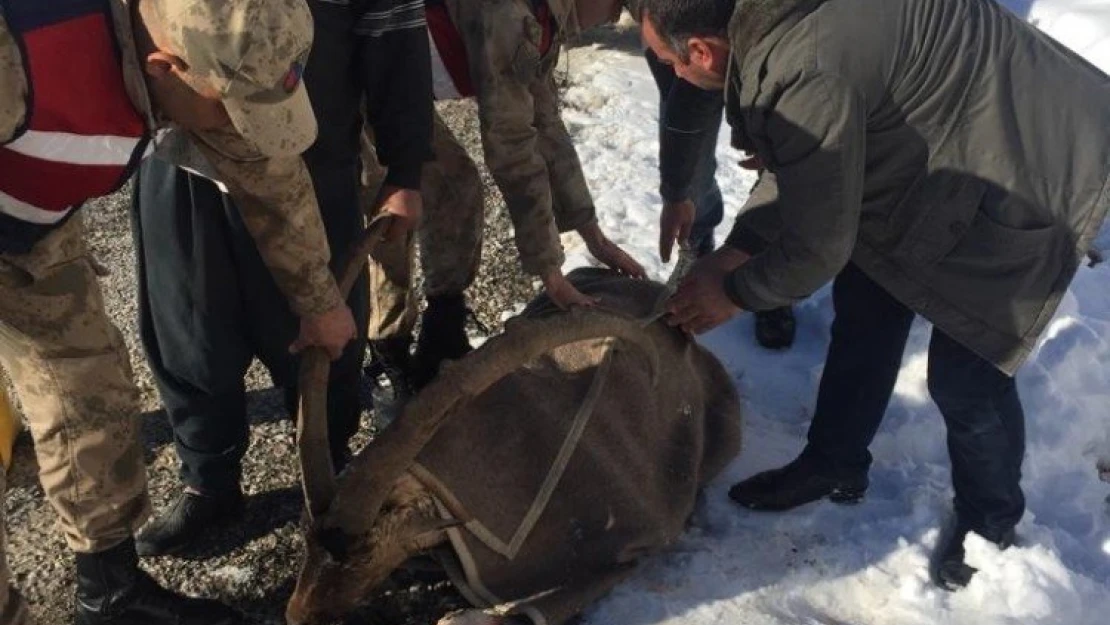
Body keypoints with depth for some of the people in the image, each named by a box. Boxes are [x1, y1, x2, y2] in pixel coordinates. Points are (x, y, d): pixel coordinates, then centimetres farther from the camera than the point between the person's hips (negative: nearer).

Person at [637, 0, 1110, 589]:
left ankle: (990, 519, 27)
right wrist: (733, 252, 5)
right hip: (937, 149, 9)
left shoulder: (807, 73, -35)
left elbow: (816, 249, -23)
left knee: (964, 374, -1)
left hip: (1032, 175, -9)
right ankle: (834, 466, 34)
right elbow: (794, 161, 9)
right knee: (864, 314, 15)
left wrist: (733, 293, -6)